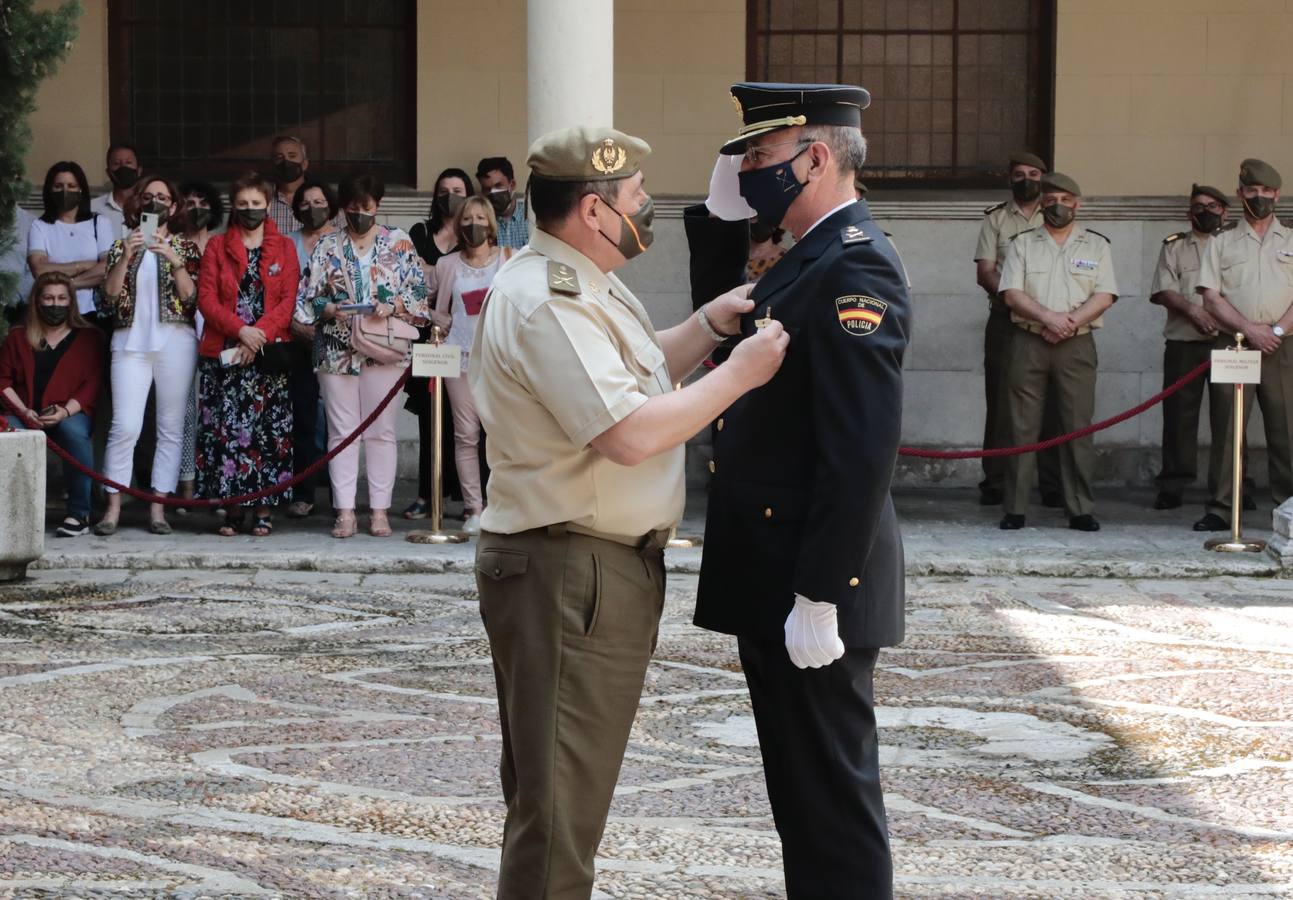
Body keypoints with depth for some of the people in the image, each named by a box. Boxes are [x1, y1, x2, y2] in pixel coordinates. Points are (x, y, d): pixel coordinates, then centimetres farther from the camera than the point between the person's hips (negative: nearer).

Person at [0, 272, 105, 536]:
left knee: (74, 431, -39)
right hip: (26, 416, 2)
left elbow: (92, 384, 2)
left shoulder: (89, 337, 12)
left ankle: (79, 514, -30)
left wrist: (66, 411, -16)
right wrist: (23, 410, -8)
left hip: (70, 414, -2)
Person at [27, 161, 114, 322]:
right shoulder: (40, 227, 7)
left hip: (92, 314, 1)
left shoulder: (100, 223, 9)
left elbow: (109, 268, -4)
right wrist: (85, 266, -4)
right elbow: (39, 270, -8)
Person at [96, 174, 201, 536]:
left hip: (175, 341, 0)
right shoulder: (122, 245, 13)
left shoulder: (185, 247, 10)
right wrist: (125, 258, -9)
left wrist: (174, 259, -14)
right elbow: (109, 297, 3)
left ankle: (158, 508, 3)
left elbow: (191, 297, -1)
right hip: (131, 342, 0)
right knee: (125, 426, -10)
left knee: (171, 428, -1)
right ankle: (113, 508, -7)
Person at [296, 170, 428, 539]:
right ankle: (345, 511, 3)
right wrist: (331, 309, -13)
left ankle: (380, 509, 5)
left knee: (381, 431, 1)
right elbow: (309, 297, 6)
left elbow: (419, 292, 4)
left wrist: (393, 306, -14)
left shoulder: (399, 243, 6)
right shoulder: (327, 245, 8)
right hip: (337, 349, 1)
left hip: (384, 346, -1)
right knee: (342, 431, 0)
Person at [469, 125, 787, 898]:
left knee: (570, 785, 20)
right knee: (560, 798, -5)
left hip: (608, 567, 11)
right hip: (570, 575, -11)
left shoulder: (583, 285, 13)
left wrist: (707, 326, 10)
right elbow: (631, 433, -28)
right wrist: (739, 373, -18)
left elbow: (634, 375, 25)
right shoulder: (548, 303, -22)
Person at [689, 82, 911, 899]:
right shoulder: (811, 259, 14)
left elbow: (864, 448, -25)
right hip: (773, 584, 10)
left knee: (832, 795, -2)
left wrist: (819, 597, -25)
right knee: (804, 787, 17)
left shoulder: (855, 268, -19)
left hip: (811, 587, -10)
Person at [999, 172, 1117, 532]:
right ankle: (1015, 509, 2)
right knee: (1022, 427, -1)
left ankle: (1080, 511, 0)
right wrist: (1048, 317, -15)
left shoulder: (1096, 245, 10)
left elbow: (1104, 297, 0)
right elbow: (1012, 293, -1)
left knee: (1078, 427, -2)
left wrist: (1071, 323, -14)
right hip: (1028, 343, 0)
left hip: (1077, 345, 0)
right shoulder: (1023, 244, 10)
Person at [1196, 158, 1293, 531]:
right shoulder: (1221, 243, 13)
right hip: (1232, 345, 0)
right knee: (1226, 428, -2)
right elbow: (1211, 297, 3)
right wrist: (1250, 330, -9)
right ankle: (1220, 510, 1)